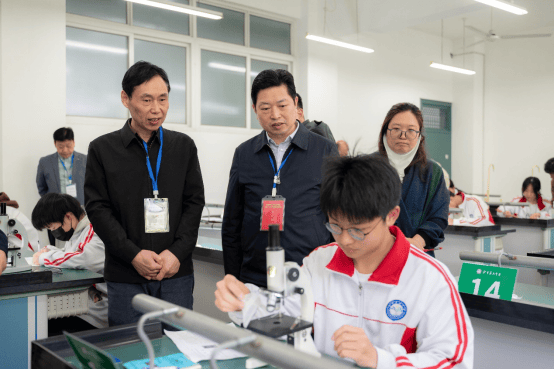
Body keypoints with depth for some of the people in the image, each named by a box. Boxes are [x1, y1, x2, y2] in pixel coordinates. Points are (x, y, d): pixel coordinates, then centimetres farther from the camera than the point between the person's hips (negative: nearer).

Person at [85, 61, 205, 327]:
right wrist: (133, 254, -12)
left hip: (176, 273, 1)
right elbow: (98, 208, -2)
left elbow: (195, 202, 4)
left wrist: (177, 252, -9)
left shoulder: (184, 146, 8)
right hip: (125, 277, -1)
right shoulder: (102, 149, 3)